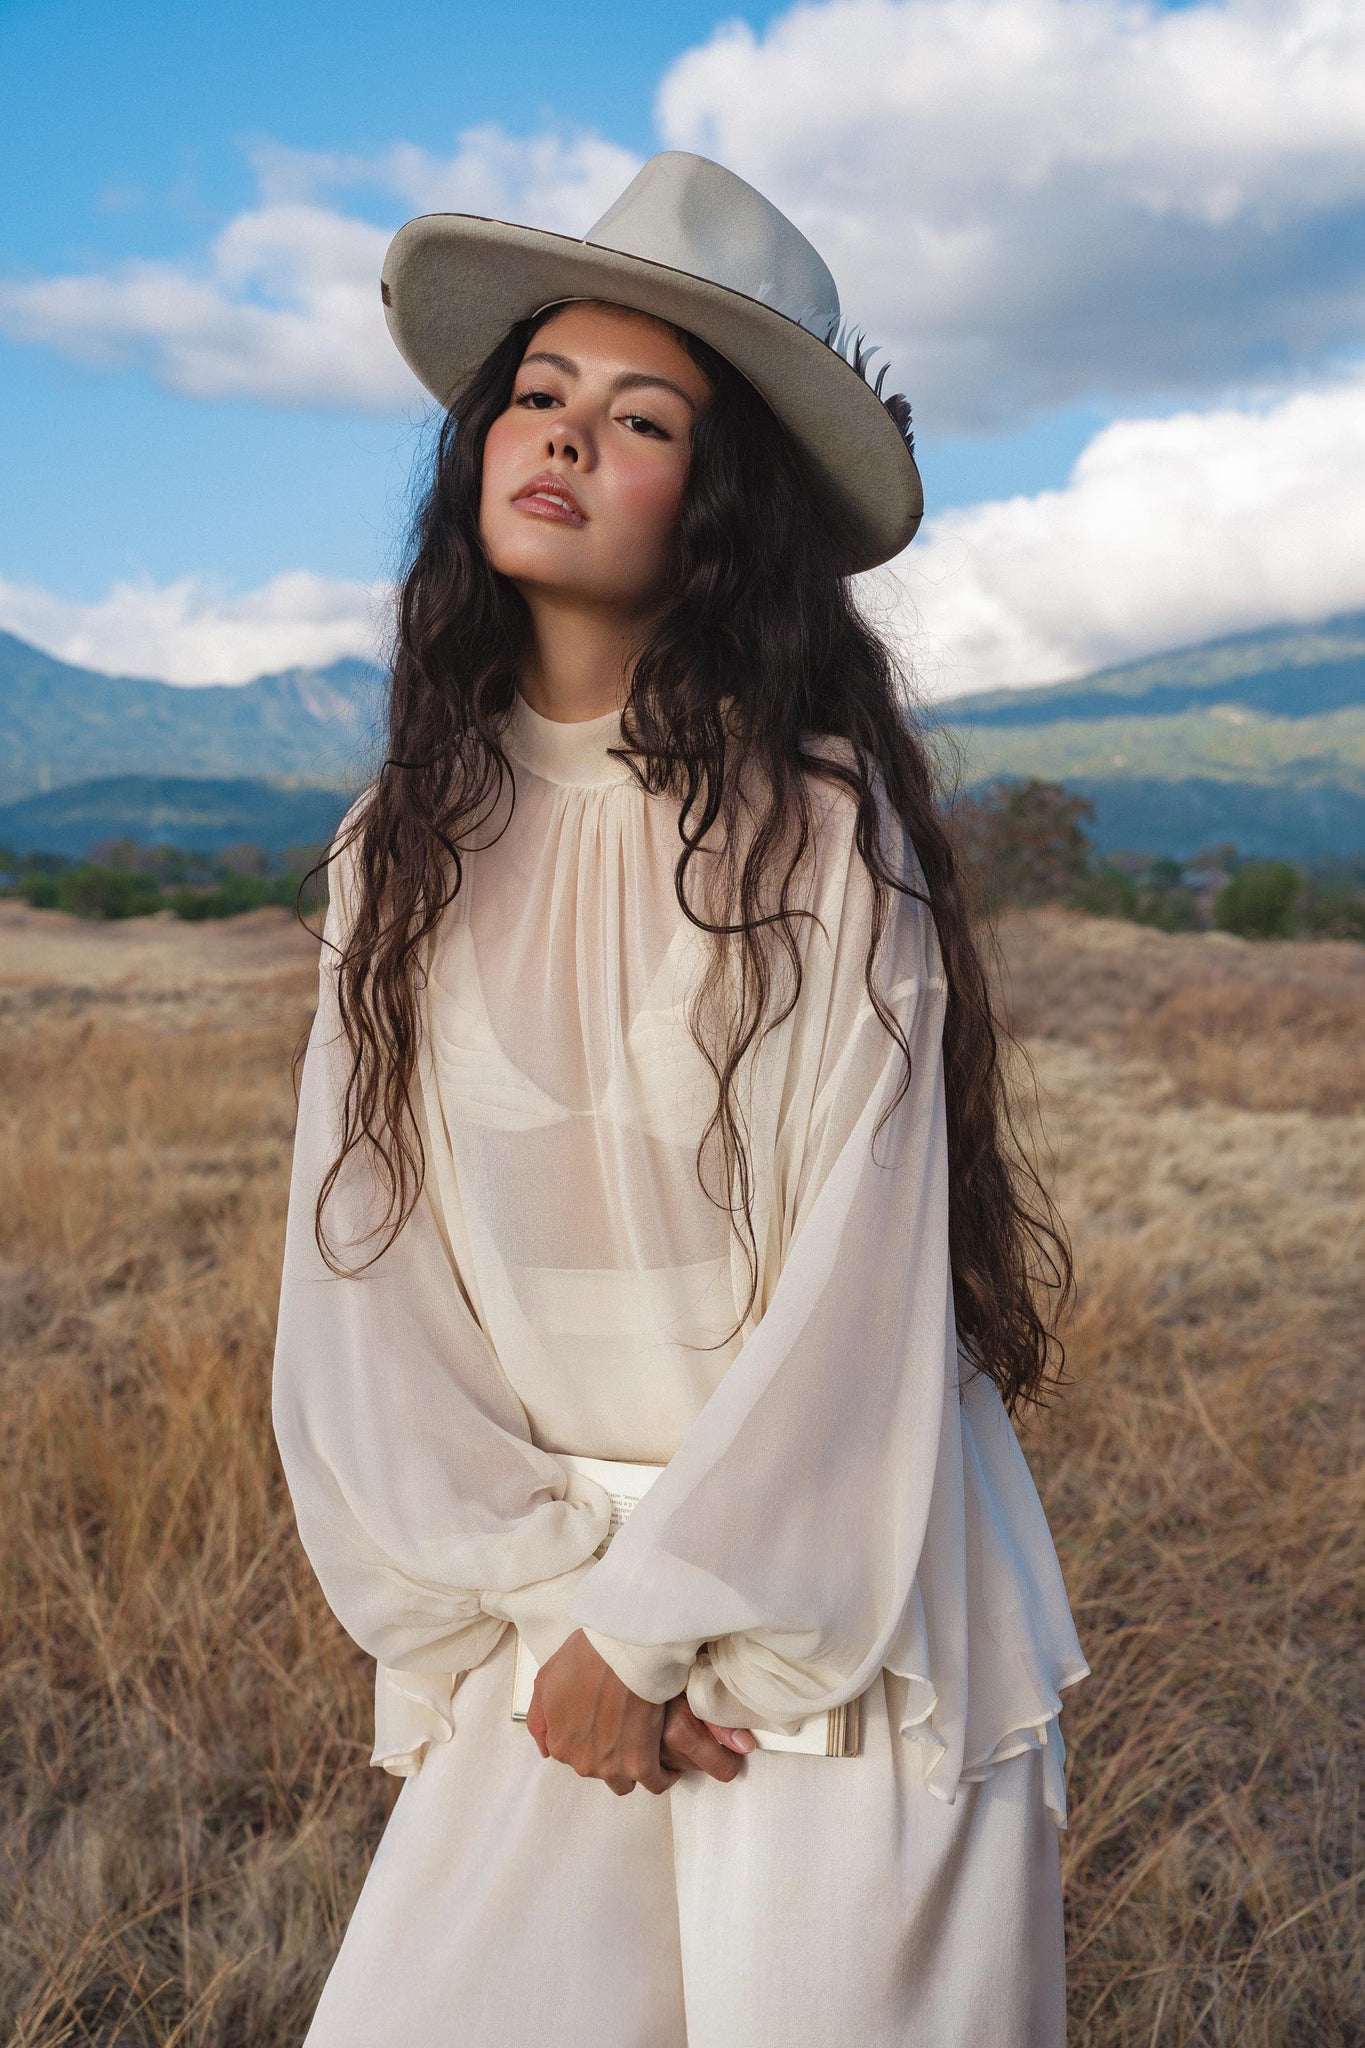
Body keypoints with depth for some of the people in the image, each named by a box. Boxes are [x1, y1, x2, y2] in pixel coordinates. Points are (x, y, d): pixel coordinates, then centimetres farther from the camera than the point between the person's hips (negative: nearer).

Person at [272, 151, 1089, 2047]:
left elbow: (859, 1276, -13)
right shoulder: (407, 847, 2)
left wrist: (653, 1613, -10)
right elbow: (362, 1275, 0)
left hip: (835, 1599, -3)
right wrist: (540, 1594, -8)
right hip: (543, 1622, 3)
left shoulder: (820, 823, -11)